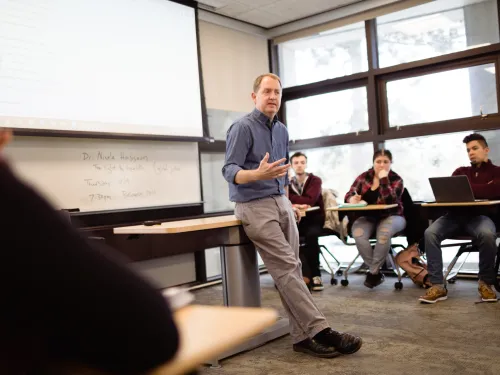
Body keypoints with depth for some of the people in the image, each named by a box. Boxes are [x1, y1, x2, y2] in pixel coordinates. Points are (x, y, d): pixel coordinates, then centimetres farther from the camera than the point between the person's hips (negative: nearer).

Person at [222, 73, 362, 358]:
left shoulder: (282, 130, 14)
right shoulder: (242, 128, -9)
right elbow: (230, 171, -17)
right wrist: (258, 175, -35)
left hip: (281, 203, 7)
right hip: (255, 206, -7)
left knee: (292, 268, 2)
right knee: (286, 268, -13)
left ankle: (303, 336, 6)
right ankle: (320, 331, -12)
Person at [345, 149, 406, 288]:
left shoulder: (396, 180, -4)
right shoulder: (364, 177, 5)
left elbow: (389, 201, -20)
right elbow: (349, 194, 3)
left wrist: (384, 180, -24)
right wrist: (352, 198, -21)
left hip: (390, 217, -2)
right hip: (368, 217, 2)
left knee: (384, 234, -38)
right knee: (358, 235, -32)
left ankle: (373, 272, -20)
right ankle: (376, 271, -16)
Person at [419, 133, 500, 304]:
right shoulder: (461, 172, 24)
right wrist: (482, 189, -4)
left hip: (479, 216, -3)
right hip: (456, 215, 3)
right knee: (430, 233, -27)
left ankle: (485, 283, -14)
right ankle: (438, 286, -26)